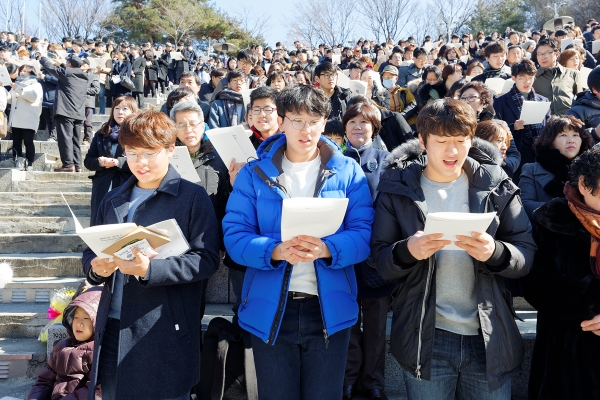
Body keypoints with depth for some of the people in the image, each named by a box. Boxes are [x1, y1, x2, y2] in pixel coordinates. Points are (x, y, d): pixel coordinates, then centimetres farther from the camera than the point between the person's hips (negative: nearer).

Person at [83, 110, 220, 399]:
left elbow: (206, 259, -12)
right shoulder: (113, 200, 14)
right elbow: (91, 251, 17)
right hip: (113, 329, 5)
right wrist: (95, 267, -7)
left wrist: (149, 269, -23)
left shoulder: (193, 197, -4)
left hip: (165, 333, -5)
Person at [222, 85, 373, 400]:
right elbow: (234, 235, -5)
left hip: (330, 308, 0)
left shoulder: (347, 171, 2)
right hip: (269, 310, 0)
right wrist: (276, 251, -24)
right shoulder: (254, 173, 1)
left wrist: (326, 249, -24)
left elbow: (363, 234, -5)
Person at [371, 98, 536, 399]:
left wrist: (494, 252, -23)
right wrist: (408, 251, -24)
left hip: (489, 337, 1)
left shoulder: (497, 187, 0)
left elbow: (526, 255, -2)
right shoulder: (397, 187, -1)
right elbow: (379, 259, -2)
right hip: (425, 339, -1)